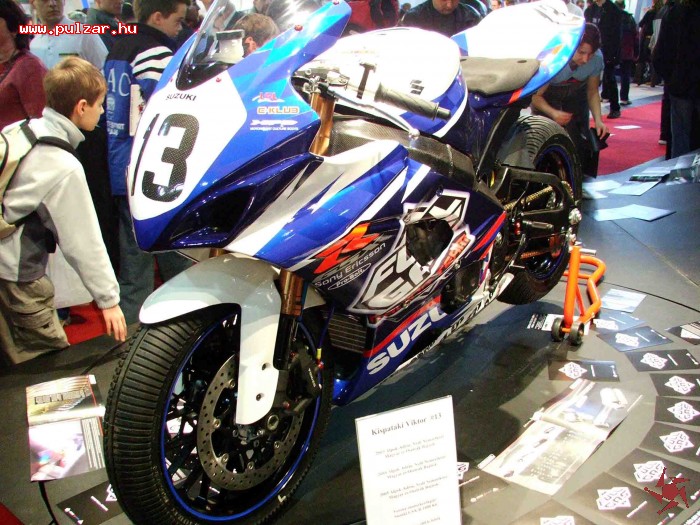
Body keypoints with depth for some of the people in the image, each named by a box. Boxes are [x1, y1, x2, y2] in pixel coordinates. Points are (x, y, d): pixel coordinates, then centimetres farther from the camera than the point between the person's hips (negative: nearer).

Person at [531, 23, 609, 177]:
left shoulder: (597, 58, -23)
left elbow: (592, 91, -7)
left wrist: (598, 119, -22)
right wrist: (553, 113, -46)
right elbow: (536, 95, -27)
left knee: (579, 141, -8)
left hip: (576, 96, 3)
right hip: (546, 97, -3)